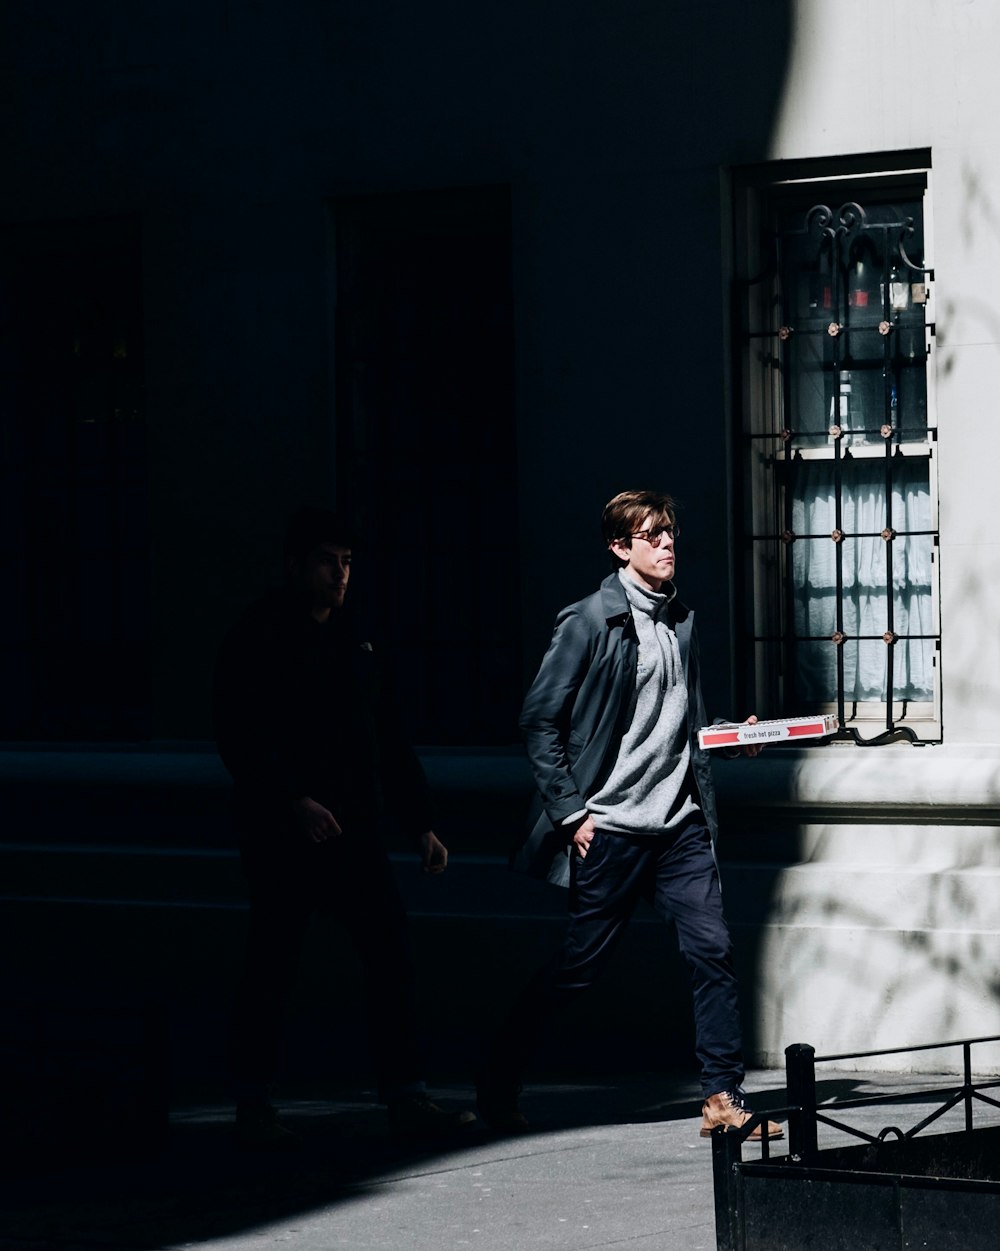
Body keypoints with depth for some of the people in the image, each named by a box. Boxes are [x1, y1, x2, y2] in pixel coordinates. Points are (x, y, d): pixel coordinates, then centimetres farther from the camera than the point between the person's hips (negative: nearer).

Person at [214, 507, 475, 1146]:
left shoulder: (353, 640, 18)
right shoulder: (258, 639, -4)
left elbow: (389, 739, 21)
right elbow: (242, 737, -13)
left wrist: (420, 823, 17)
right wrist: (293, 800, -24)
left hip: (356, 834, 6)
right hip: (283, 839, -6)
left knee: (392, 955, -1)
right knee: (272, 966, -2)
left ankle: (407, 1095, 2)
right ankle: (255, 1107, 6)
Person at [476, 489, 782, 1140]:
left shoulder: (682, 622, 13)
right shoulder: (590, 622, -7)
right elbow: (540, 720, -8)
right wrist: (570, 811, -11)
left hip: (680, 824, 6)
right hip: (611, 829, -5)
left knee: (714, 951, -5)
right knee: (578, 965, 1)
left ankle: (724, 1097, 0)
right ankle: (498, 1085, 16)